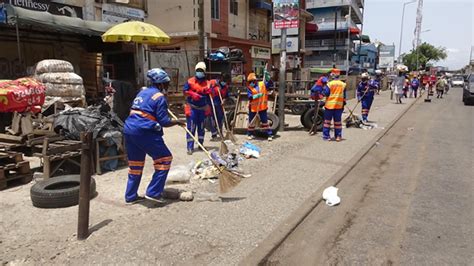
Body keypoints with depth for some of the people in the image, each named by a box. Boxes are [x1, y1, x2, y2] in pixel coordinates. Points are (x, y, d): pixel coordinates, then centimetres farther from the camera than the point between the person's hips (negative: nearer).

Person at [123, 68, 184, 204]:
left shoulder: (143, 91, 19)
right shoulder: (160, 97, -6)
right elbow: (164, 122, -9)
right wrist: (177, 122, 8)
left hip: (129, 129, 9)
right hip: (144, 132, -9)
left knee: (135, 163, 18)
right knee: (165, 158, 3)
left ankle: (130, 196, 26)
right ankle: (153, 192, 2)